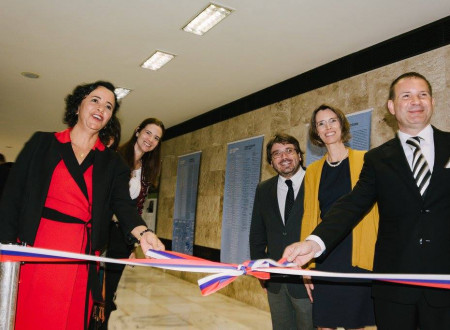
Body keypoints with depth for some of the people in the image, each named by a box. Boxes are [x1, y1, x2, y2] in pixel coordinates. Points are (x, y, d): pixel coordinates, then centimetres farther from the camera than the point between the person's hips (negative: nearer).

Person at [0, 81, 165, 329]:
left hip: (80, 258, 1)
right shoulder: (42, 143, 6)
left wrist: (142, 233, -25)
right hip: (32, 250, -1)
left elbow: (123, 205, -4)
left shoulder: (112, 164, 9)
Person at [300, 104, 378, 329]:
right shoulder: (313, 170, 9)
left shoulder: (365, 161, -1)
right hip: (324, 259, 3)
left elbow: (377, 207, -2)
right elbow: (309, 216, 8)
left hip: (357, 258, -3)